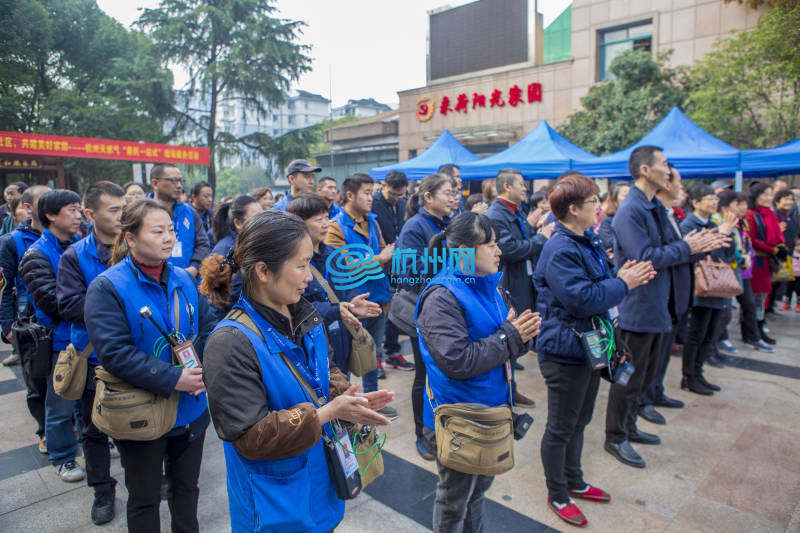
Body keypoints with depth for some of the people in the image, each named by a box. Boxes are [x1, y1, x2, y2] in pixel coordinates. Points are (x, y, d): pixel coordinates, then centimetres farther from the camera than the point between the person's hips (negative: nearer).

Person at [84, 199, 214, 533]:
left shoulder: (184, 280, 0)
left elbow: (208, 328, 3)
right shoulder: (107, 288, -15)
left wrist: (204, 370, -15)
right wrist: (172, 379, -26)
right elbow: (114, 352, -23)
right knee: (145, 499, 17)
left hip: (191, 409, 5)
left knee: (186, 487, 23)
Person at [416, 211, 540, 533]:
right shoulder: (442, 298, -23)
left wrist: (521, 333, -11)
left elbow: (504, 347, 12)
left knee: (479, 488, 27)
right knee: (455, 498, 14)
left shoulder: (487, 286, 4)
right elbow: (457, 361, -31)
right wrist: (510, 337, -23)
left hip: (490, 409, 8)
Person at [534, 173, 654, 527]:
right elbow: (583, 299, -27)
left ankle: (574, 481, 43)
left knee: (579, 422, 24)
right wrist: (623, 284, -16)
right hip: (566, 352, -10)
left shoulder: (590, 241, 9)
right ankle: (557, 495, 27)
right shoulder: (560, 250, -23)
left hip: (589, 346, 10)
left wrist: (622, 275, 0)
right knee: (560, 428, 8)